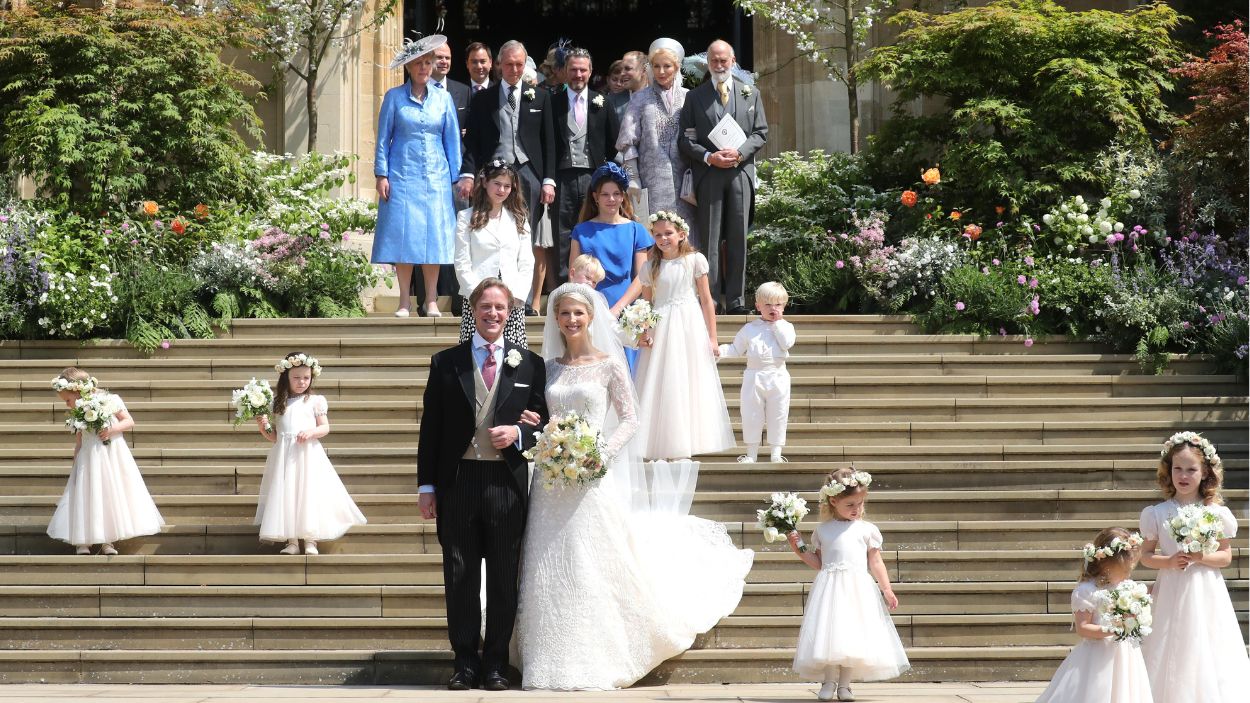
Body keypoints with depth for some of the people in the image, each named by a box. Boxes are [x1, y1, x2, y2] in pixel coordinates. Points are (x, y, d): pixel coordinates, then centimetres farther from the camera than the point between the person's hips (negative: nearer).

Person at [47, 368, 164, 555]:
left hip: (114, 456, -2)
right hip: (90, 460, 2)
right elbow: (78, 443, 9)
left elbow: (130, 422, -4)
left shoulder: (111, 401, -6)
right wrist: (75, 466, 4)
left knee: (113, 494, 0)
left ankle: (107, 541, 8)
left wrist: (112, 429, -20)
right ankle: (83, 542, 1)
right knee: (88, 495, -4)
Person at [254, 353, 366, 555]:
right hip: (284, 454, 3)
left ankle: (310, 541, -4)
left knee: (309, 494, -7)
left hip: (308, 454, -3)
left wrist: (311, 432, -16)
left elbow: (325, 428, 2)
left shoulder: (316, 401, 4)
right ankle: (291, 541, 2)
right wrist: (264, 427, -5)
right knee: (286, 495, -1)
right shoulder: (279, 403, 11)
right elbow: (274, 436, 14)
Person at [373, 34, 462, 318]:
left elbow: (452, 140, 10)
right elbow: (383, 138, 4)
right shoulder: (394, 97, 3)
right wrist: (381, 175, -4)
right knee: (402, 236, -4)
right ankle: (405, 301, 2)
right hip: (402, 175, -1)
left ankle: (431, 301, 5)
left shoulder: (443, 98, 8)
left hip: (435, 177, 1)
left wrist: (457, 178, 6)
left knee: (433, 237, -1)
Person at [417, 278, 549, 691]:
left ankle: (496, 662, 13)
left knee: (504, 578, 4)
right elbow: (430, 429, 6)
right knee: (459, 577, 4)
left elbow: (543, 424, 10)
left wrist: (518, 434, -12)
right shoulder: (446, 363, 6)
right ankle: (465, 661, 12)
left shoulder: (529, 365, 7)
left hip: (507, 483, 0)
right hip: (458, 482, 0)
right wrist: (426, 486, 1)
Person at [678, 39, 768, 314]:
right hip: (708, 174, -1)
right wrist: (708, 156, -12)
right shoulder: (695, 97, 9)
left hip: (741, 172, 1)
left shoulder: (751, 94, 12)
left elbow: (761, 133, 9)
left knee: (738, 238, 3)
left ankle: (736, 300, 7)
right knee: (709, 238, -3)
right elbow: (685, 139, 5)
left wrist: (740, 153, -9)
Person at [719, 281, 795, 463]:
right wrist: (720, 350, -4)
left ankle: (776, 453, 12)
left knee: (777, 417, 4)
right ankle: (751, 453, 14)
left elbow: (787, 342, -15)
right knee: (751, 416, 4)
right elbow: (736, 349, 12)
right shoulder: (749, 329, 6)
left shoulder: (785, 327, 4)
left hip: (777, 378, -1)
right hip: (754, 378, 1)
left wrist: (777, 323, -11)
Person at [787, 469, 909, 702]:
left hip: (858, 588, -1)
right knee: (829, 632, -6)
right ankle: (829, 680, 5)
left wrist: (887, 589, -2)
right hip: (830, 588, 1)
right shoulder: (823, 530, 11)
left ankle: (845, 683, 5)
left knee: (854, 635, -4)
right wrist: (799, 549, 4)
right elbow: (818, 562, 15)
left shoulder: (867, 530, 8)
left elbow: (876, 563, 7)